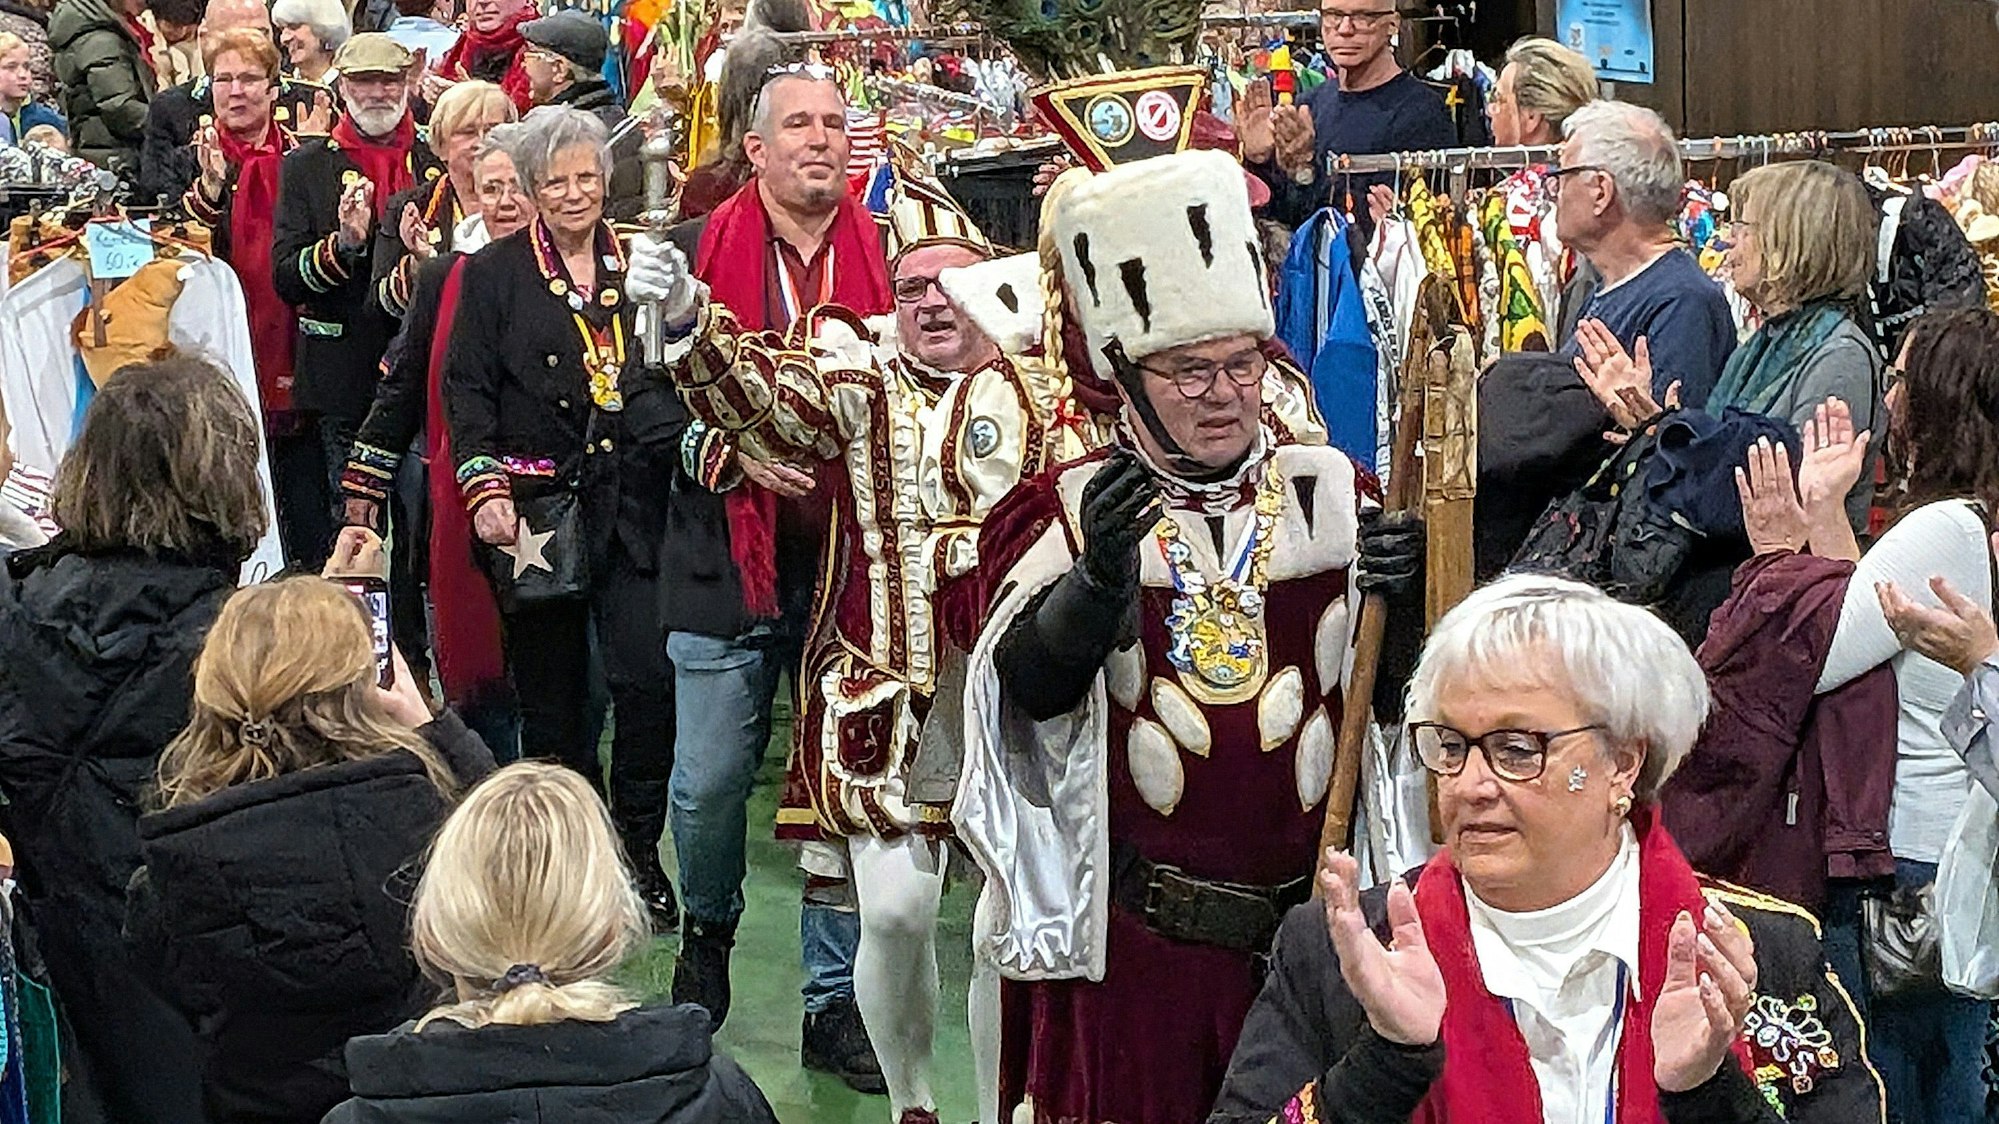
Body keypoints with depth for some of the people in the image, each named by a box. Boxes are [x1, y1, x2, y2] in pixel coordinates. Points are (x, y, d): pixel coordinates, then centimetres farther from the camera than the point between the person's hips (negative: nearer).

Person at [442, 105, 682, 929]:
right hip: (537, 510, -1)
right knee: (551, 693, 5)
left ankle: (639, 852, 7)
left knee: (649, 678, -9)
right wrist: (484, 487, -10)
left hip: (632, 502, 1)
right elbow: (466, 389, 1)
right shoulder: (494, 274, 6)